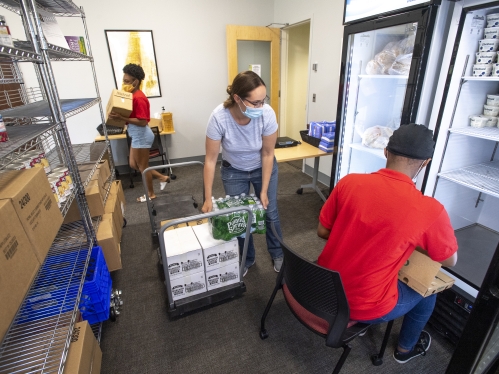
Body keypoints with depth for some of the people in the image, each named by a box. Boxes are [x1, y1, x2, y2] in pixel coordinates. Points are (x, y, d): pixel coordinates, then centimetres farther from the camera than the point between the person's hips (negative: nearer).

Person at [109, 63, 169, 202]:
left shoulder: (139, 98, -20)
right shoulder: (134, 95, 10)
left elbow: (142, 122, -25)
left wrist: (121, 118, -27)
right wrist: (119, 116, 3)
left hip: (141, 136, -10)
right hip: (137, 136, 10)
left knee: (143, 167, 4)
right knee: (133, 164, 18)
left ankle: (151, 194, 22)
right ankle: (162, 177, 27)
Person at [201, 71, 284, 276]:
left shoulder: (267, 114, -31)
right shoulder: (219, 117, -33)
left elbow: (268, 154, -19)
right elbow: (211, 160, -24)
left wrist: (264, 191, -16)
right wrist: (208, 198, -21)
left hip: (263, 168, 1)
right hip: (234, 171, 0)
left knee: (270, 213, 11)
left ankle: (278, 254, 37)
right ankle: (247, 260, 33)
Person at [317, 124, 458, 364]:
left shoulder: (349, 182, -14)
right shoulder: (430, 210, -20)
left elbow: (322, 232, -2)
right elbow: (450, 260, 0)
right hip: (364, 307, -3)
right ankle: (405, 348, 50)